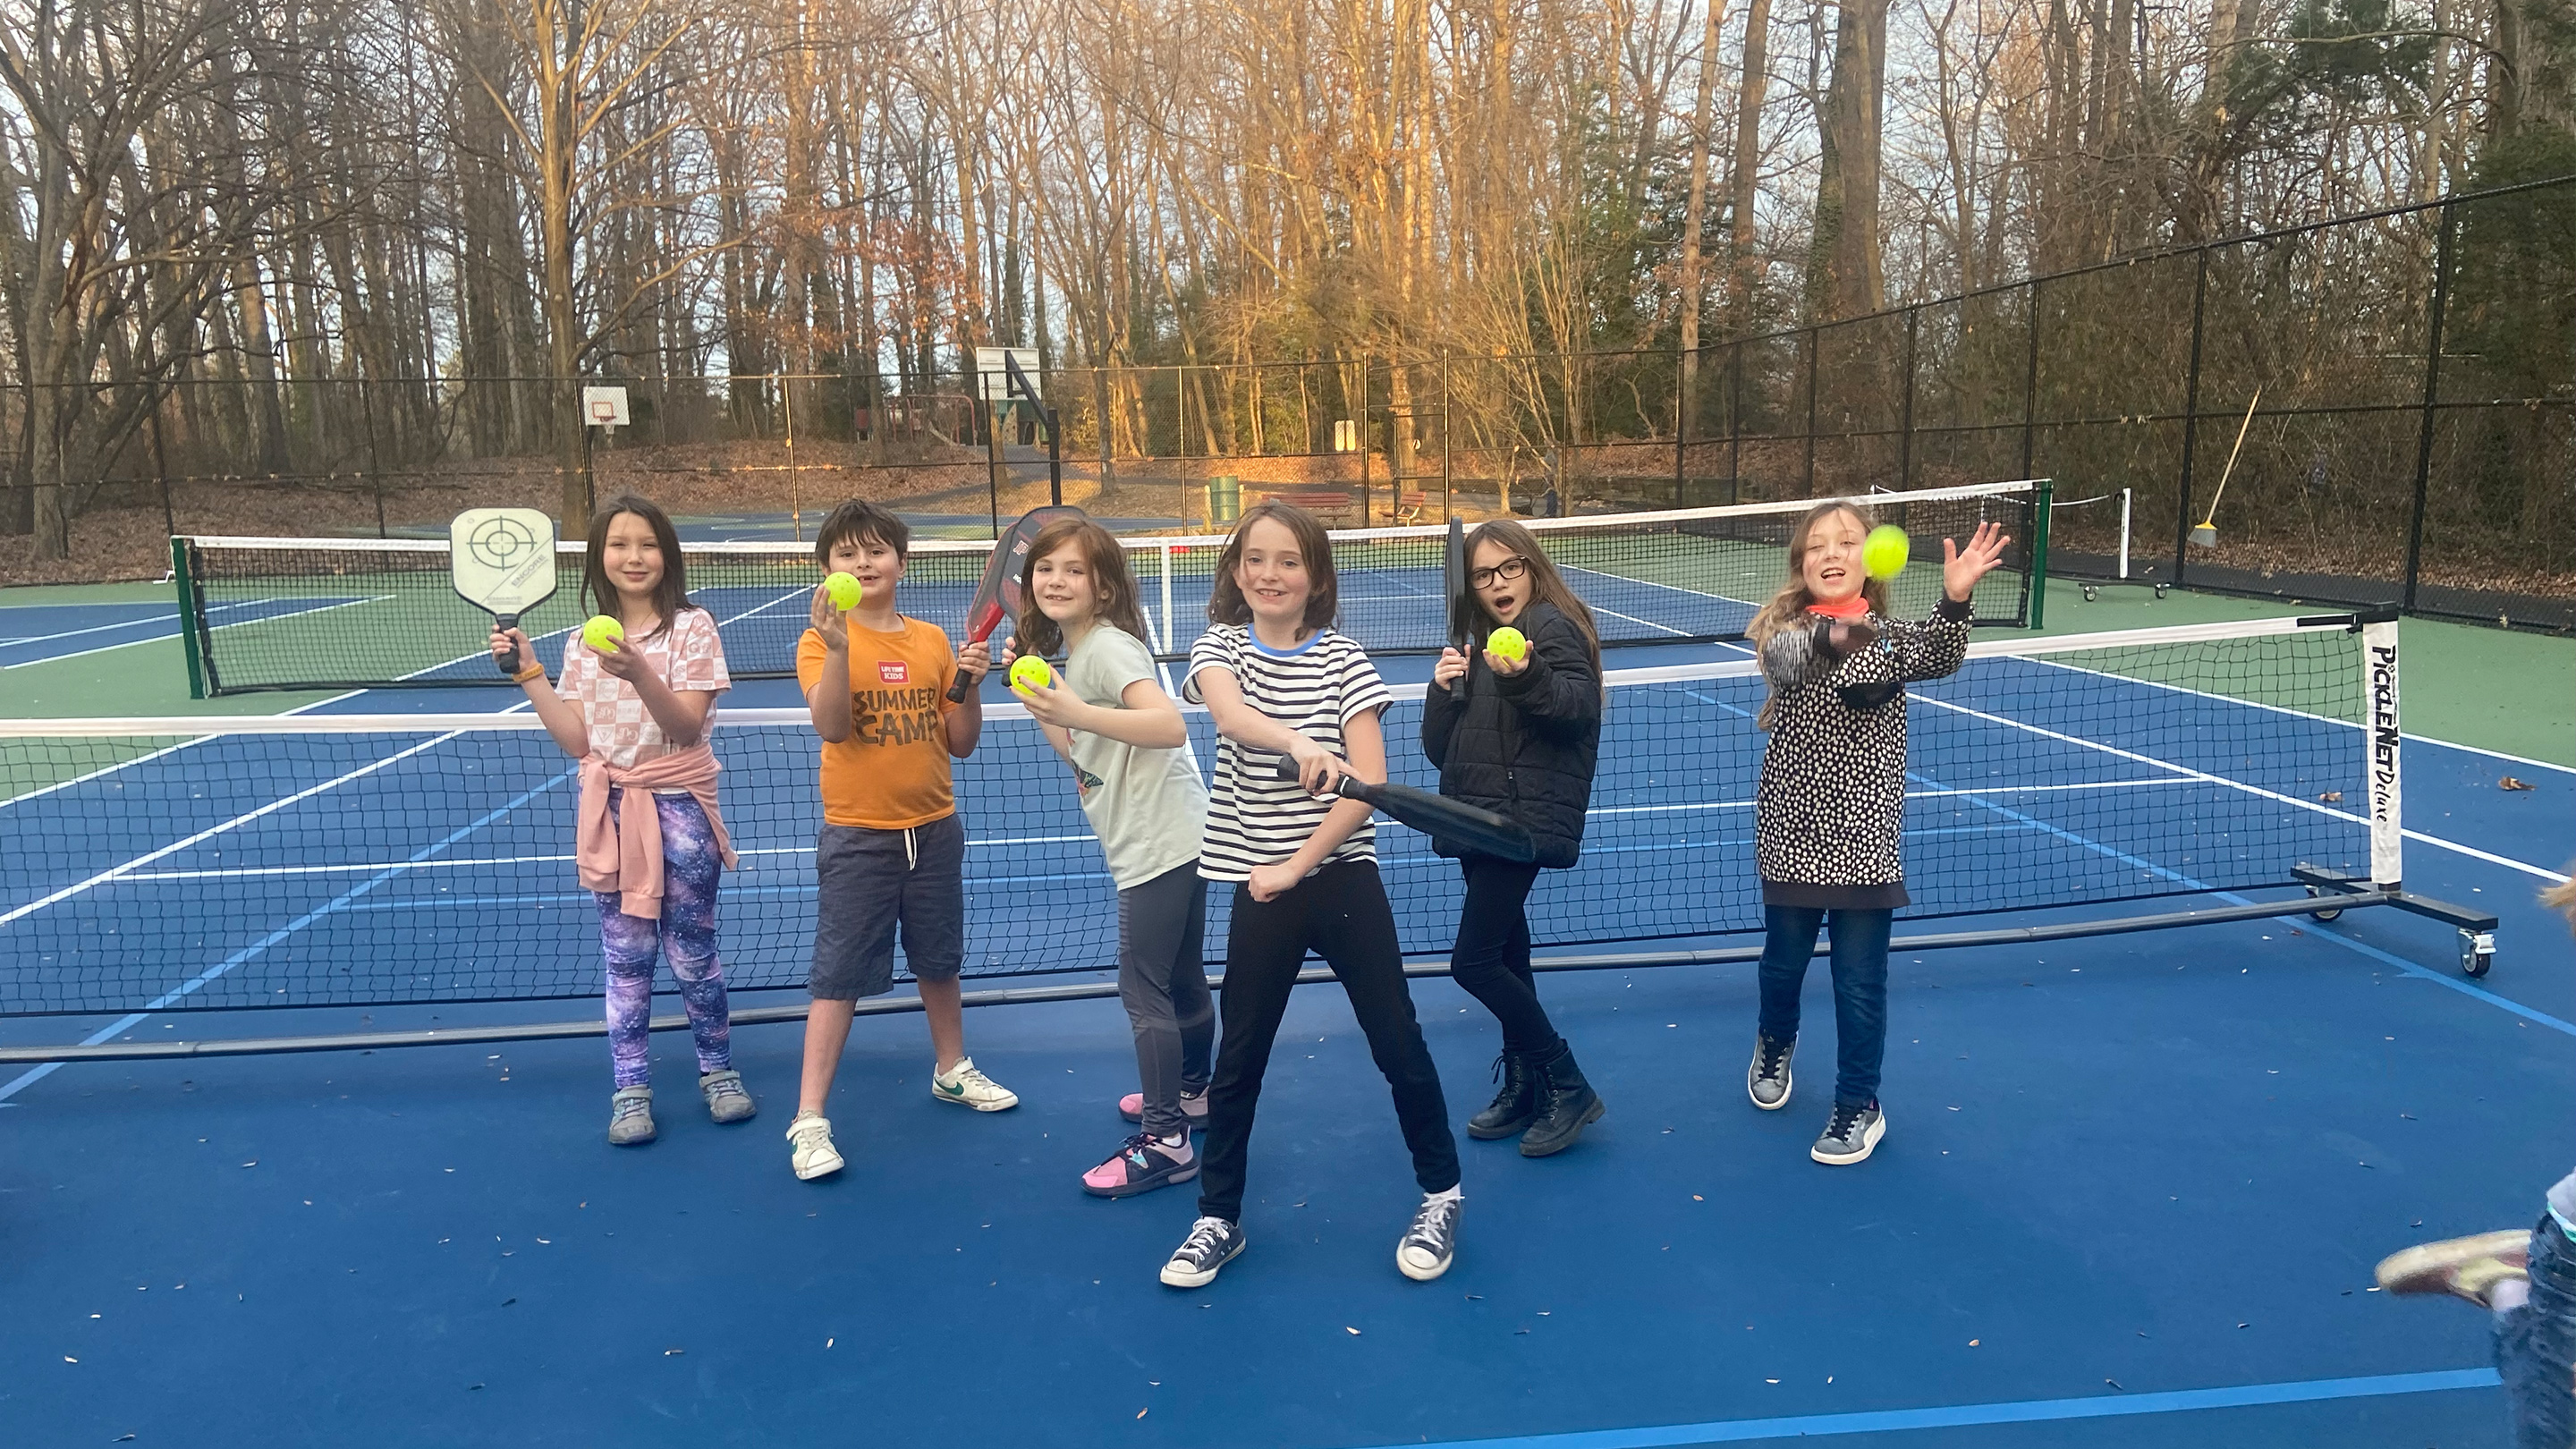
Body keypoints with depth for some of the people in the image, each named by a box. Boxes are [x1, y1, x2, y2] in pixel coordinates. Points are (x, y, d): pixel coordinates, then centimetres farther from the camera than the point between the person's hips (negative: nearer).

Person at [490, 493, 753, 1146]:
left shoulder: (692, 627, -7)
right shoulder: (584, 643, 6)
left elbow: (687, 727, -14)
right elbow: (577, 741, 3)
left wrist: (639, 673, -29)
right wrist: (528, 671, 0)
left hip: (679, 810, -3)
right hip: (611, 812, 3)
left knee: (692, 953, 6)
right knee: (625, 957, 8)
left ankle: (718, 1071, 25)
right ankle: (631, 1091, 18)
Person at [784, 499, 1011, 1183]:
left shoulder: (933, 640, 2)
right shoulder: (822, 643, -8)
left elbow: (960, 744, 5)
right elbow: (830, 726, -25)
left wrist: (969, 687, -12)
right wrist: (838, 648, -36)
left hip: (934, 830, 4)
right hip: (857, 838, -4)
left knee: (939, 961, 19)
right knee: (839, 977, -1)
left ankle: (952, 1070, 40)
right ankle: (809, 1119, 8)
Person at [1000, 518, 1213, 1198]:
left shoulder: (1108, 646, -17)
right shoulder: (1070, 650, 12)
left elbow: (1170, 726, -32)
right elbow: (1082, 754, 15)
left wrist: (1078, 712, -41)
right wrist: (1035, 697, 7)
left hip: (1161, 846, -10)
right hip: (1169, 843, 10)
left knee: (1143, 989, -4)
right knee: (1181, 977, 22)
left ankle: (1165, 1142, 4)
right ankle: (1192, 1094, 38)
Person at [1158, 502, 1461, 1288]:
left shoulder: (1342, 658, -2)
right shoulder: (1219, 649, 1)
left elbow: (1368, 783, -10)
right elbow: (1231, 715, -24)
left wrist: (1298, 865, -15)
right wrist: (1297, 743, -44)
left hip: (1342, 877, -1)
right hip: (1259, 885, 1)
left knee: (1397, 1042, 5)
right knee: (1238, 1055, 9)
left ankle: (1441, 1193, 25)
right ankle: (1219, 1217, 25)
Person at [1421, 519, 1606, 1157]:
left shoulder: (1554, 625, -5)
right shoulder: (1475, 642, 18)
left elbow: (1578, 709, -22)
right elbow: (1440, 748, 14)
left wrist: (1525, 677, -39)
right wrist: (1443, 689, -3)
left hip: (1526, 818, -8)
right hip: (1481, 821, 8)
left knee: (1474, 961, -11)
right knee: (1505, 959, 14)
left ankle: (1568, 1087, 1)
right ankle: (1523, 1087, 26)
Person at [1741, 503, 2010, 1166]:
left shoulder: (1890, 634, 0)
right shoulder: (1785, 632, -6)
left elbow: (1937, 659, -20)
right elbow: (1792, 661, -29)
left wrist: (1954, 599, -39)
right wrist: (1829, 638, -52)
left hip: (1864, 838, 0)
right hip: (1794, 833, 0)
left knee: (1861, 980, 5)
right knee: (1783, 961, 16)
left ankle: (1859, 1106, 22)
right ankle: (1775, 1045, 47)